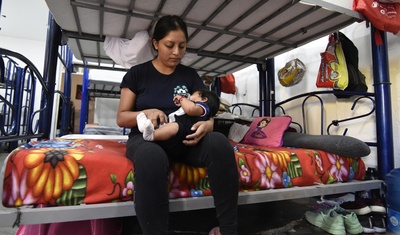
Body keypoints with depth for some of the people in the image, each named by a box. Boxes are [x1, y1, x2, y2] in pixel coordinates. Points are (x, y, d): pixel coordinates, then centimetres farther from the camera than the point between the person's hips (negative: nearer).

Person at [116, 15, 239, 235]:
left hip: (185, 139, 3)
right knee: (151, 156, -41)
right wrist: (147, 113, -18)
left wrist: (206, 125, -19)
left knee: (219, 142, -31)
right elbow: (121, 118, 4)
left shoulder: (191, 75, 12)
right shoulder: (137, 73, 6)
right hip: (146, 138, -2)